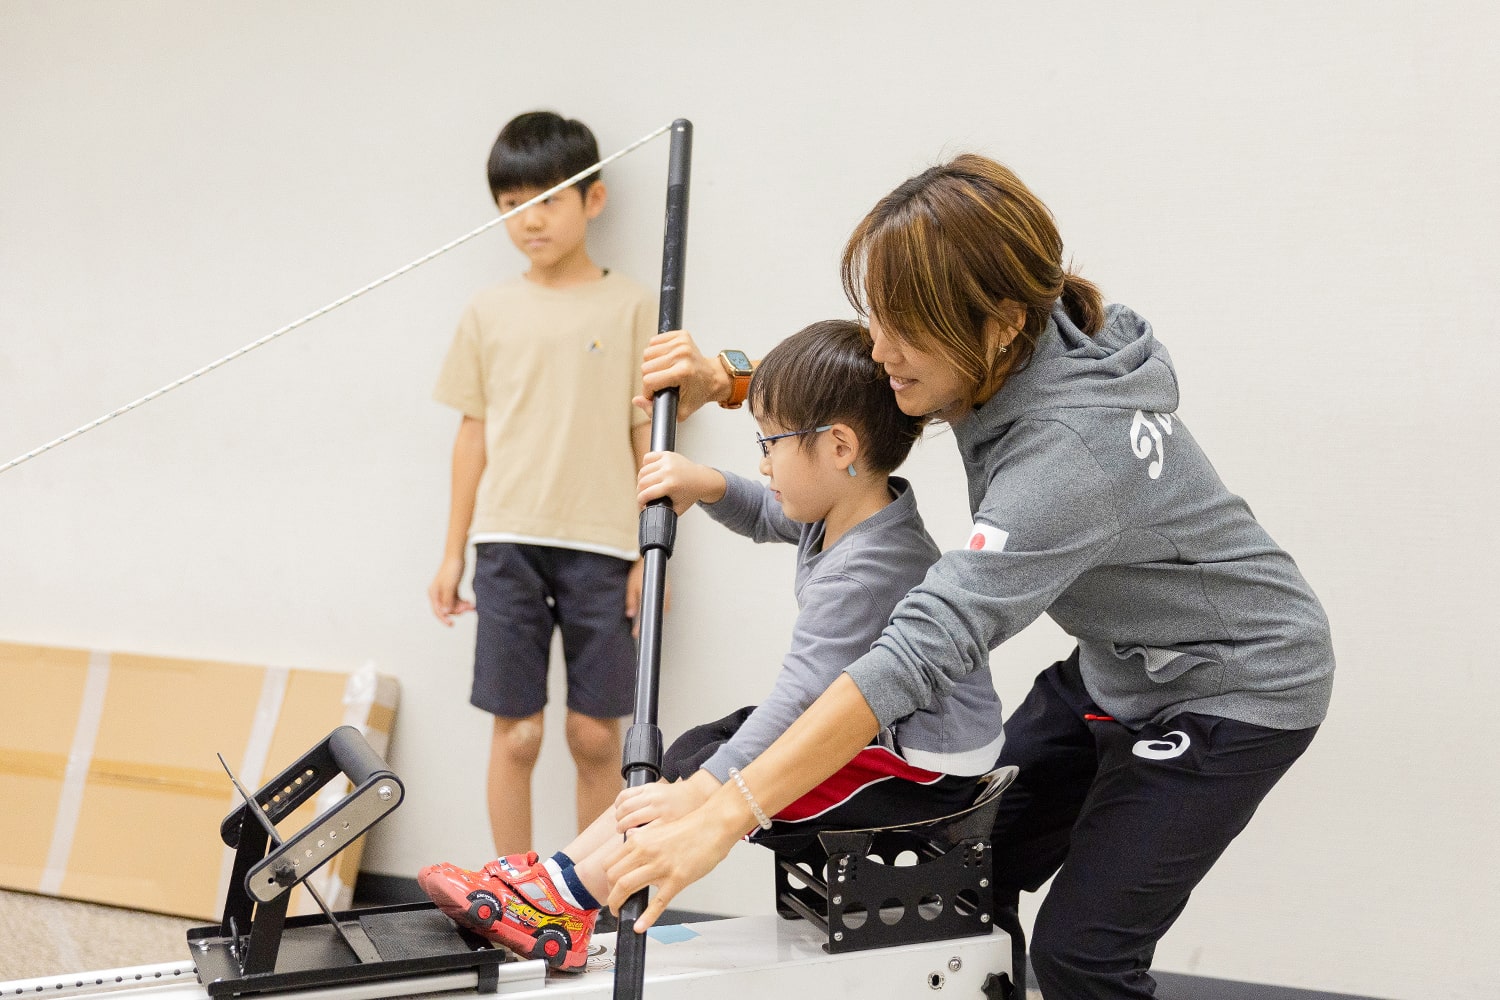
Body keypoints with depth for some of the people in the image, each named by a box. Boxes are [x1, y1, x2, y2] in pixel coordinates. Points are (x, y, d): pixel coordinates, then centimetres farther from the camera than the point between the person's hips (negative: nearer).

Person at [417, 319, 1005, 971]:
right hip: (879, 724, 10)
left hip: (923, 769, -10)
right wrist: (708, 487, -1)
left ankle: (563, 903, -11)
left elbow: (800, 695, -36)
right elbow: (763, 517, 21)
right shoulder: (842, 510, 1)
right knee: (694, 752, 5)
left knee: (715, 780, -18)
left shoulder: (867, 568, -30)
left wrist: (703, 793, -39)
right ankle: (561, 872, 3)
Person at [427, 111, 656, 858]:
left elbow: (648, 434, 2)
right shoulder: (490, 312, 8)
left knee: (595, 735, 3)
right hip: (508, 543, 2)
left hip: (600, 545, -1)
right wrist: (454, 554, 10)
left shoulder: (630, 307, 2)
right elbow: (473, 433, 11)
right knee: (514, 732, 3)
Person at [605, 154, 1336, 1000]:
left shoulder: (1070, 450, -38)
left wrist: (722, 818, -49)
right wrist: (726, 384, -8)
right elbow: (861, 378, 10)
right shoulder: (1015, 356, -13)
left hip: (1233, 686, -8)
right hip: (1120, 664, 8)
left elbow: (929, 644, -46)